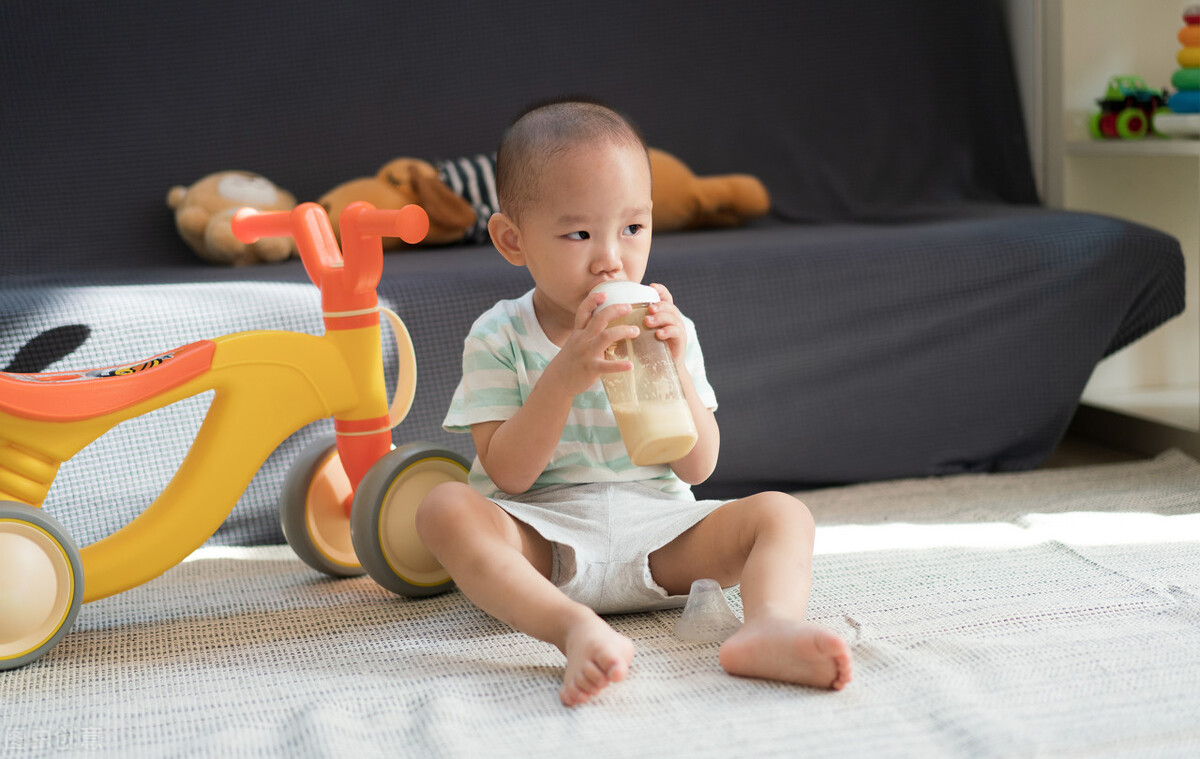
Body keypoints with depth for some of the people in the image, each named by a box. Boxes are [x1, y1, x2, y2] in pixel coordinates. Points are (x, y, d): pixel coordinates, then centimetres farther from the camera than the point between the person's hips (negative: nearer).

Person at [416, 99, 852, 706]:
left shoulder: (664, 331, 6)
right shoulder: (498, 338, -2)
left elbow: (698, 468, 1)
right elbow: (508, 475, -11)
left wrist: (673, 371, -15)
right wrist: (564, 377, -24)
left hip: (656, 539, 3)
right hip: (543, 546, -2)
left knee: (782, 512, -18)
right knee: (446, 508, -30)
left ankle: (770, 624, -50)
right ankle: (576, 629, -50)